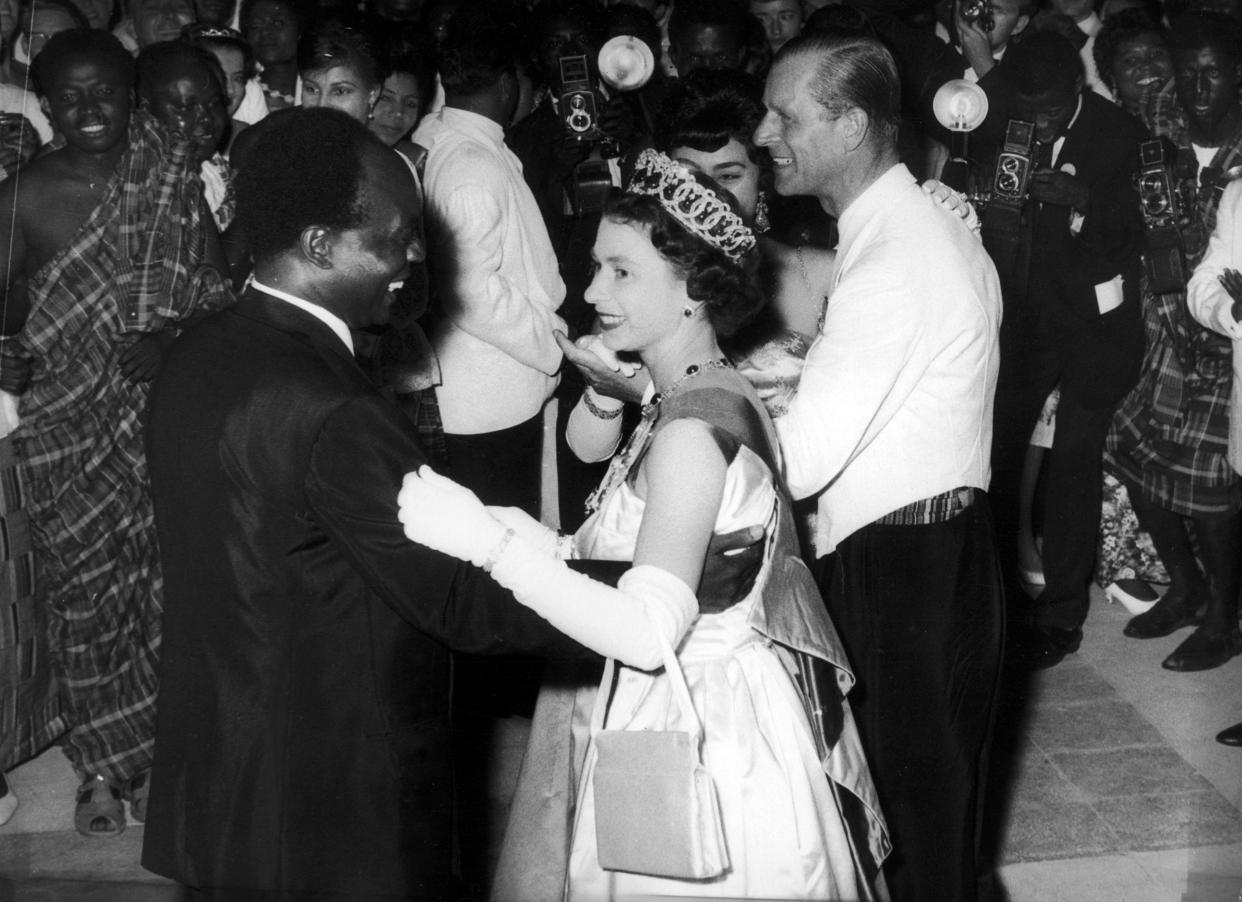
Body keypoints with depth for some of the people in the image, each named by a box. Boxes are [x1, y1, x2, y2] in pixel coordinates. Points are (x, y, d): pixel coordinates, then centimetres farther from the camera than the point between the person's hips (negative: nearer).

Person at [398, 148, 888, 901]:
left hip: (702, 739, -9)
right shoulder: (701, 395, 9)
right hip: (710, 714, 9)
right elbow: (612, 559, 8)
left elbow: (648, 631, -29)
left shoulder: (695, 424, -22)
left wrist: (491, 541, -31)